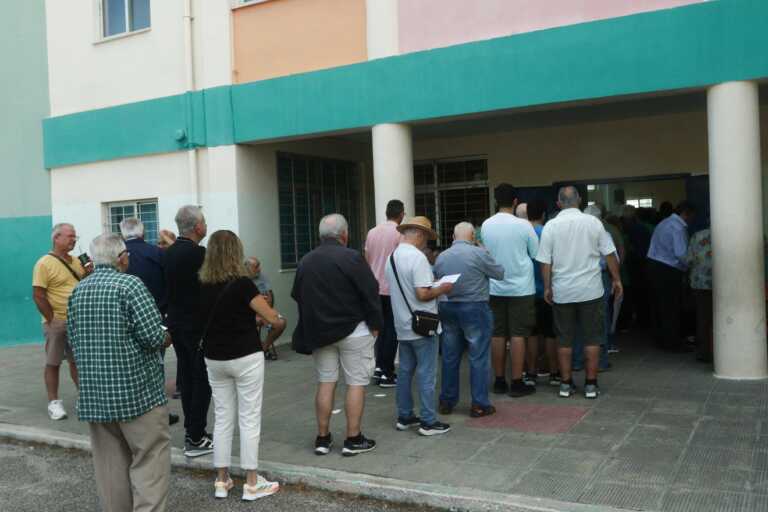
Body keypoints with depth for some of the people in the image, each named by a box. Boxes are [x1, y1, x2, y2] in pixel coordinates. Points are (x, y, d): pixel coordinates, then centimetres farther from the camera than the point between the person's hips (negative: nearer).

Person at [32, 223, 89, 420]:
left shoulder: (76, 261, 9)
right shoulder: (45, 263, -11)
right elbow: (38, 296, -14)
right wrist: (52, 320, -16)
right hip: (57, 322, -6)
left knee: (77, 360, 14)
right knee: (53, 363, 3)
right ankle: (54, 402, 11)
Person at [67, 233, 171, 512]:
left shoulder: (78, 290, 9)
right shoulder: (130, 284, -12)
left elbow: (73, 338, 14)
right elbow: (154, 335, -18)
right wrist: (167, 339, 3)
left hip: (93, 393, 7)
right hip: (137, 390, -6)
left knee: (110, 461, 14)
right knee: (150, 457, 0)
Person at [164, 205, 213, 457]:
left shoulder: (169, 252, 7)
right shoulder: (198, 253, -19)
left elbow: (168, 286, 13)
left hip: (176, 321, 8)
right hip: (197, 325, -8)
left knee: (187, 378, 15)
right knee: (202, 380, -1)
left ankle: (191, 431, 23)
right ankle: (195, 439, 1)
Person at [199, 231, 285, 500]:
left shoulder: (202, 286, 0)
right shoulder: (242, 283, -16)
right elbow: (275, 320, -18)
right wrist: (267, 342, 0)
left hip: (214, 359, 5)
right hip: (246, 358, -5)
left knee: (222, 418, 13)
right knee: (249, 419, 3)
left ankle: (222, 481, 20)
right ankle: (252, 483, 10)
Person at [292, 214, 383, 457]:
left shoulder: (305, 261, 6)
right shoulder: (351, 258, -12)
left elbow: (298, 296, 12)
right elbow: (370, 293, -13)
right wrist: (375, 325, -4)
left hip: (319, 331, 5)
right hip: (353, 330, -5)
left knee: (325, 383, 11)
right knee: (356, 383, 2)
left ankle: (322, 438, 15)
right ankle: (353, 440, 5)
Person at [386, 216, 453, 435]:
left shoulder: (392, 257, 8)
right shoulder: (417, 257, -19)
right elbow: (423, 294, -24)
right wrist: (442, 288, -7)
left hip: (402, 326, 8)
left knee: (405, 372, 16)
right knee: (426, 375, 1)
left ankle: (404, 417, 24)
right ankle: (428, 421, 7)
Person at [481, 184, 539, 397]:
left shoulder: (486, 225, -1)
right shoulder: (523, 225, -12)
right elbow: (536, 253, -2)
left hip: (495, 287, 4)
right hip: (520, 287, -3)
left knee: (498, 334, 9)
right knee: (518, 335, 1)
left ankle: (499, 381, 16)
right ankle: (517, 383, 4)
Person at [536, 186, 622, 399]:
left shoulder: (550, 226, -4)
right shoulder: (593, 222, -3)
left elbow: (545, 262, -3)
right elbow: (610, 254, 0)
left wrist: (547, 288, 8)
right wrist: (617, 280, 11)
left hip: (562, 292, 1)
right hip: (590, 290, 0)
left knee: (564, 340, 10)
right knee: (592, 339, 8)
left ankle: (566, 384, 15)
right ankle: (591, 385, 11)